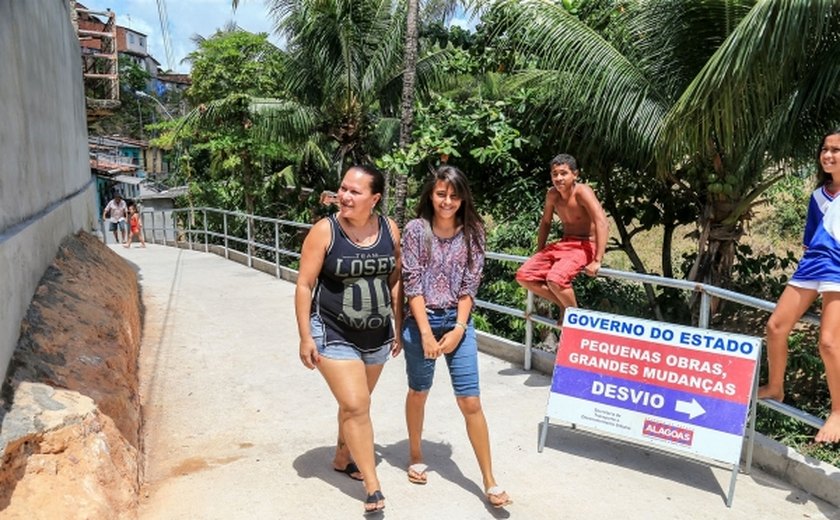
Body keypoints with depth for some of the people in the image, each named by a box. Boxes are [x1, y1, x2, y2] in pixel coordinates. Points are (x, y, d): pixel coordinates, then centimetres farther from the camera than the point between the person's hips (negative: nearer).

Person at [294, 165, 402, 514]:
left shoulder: (390, 230, -3)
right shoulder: (324, 230, -14)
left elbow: (395, 281, 7)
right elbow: (304, 285, -11)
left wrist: (399, 327, 9)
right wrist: (305, 337, -13)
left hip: (377, 336, 5)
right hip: (334, 335, -4)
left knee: (355, 403, 19)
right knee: (356, 406, -9)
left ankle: (342, 459, 42)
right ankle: (373, 486, 3)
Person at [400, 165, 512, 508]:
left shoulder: (472, 233, -1)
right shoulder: (416, 229, -6)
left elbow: (470, 285, -1)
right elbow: (412, 283, -9)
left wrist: (459, 329, -9)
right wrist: (426, 332, -14)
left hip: (458, 322, 1)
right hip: (420, 321, -1)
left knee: (471, 402, -1)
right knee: (418, 393, 16)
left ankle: (489, 482, 7)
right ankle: (416, 456, 39)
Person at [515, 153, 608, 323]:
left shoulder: (582, 192, -19)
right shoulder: (552, 194, 1)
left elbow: (602, 224, -27)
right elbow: (545, 222, 17)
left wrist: (597, 261, -31)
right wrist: (539, 254, 16)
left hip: (585, 246, -7)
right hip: (562, 244, 8)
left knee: (555, 279, -33)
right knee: (524, 275, -4)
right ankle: (563, 306, 9)